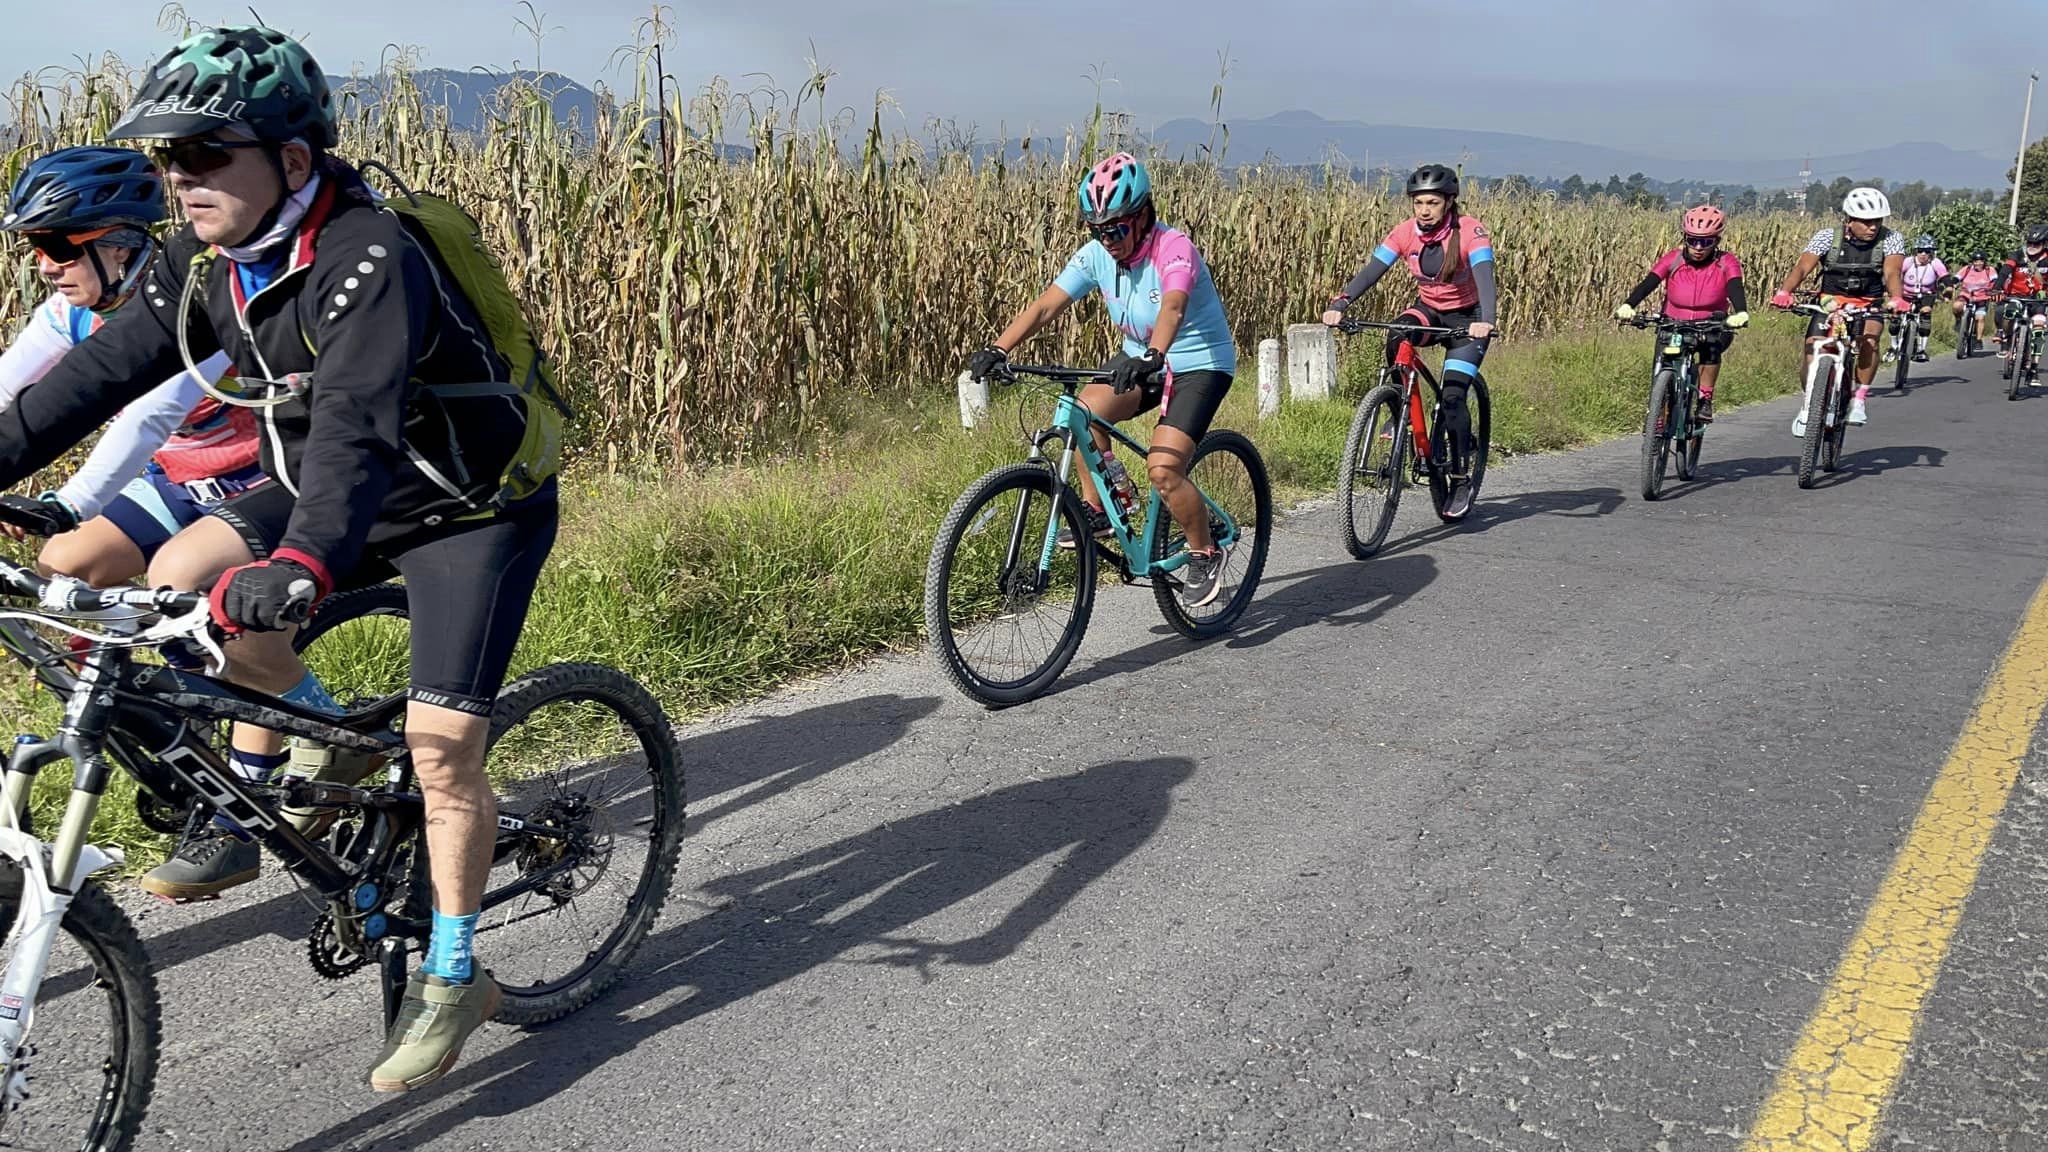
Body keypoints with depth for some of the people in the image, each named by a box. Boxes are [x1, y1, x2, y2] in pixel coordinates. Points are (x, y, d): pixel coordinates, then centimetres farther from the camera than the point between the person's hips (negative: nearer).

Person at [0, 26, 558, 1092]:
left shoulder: (373, 261, -30)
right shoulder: (206, 263, -5)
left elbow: (357, 424, -43)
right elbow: (102, 370, -4)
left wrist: (302, 563, -57)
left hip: (473, 507, -7)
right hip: (325, 488, 7)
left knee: (440, 745, -11)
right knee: (177, 579, -13)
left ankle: (453, 977, 7)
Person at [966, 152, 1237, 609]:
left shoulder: (1174, 248, -25)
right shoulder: (1097, 253, -8)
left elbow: (1173, 307, -45)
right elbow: (1046, 304, -15)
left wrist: (1152, 356, -63)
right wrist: (997, 350, -28)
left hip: (1199, 364, -6)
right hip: (1140, 358, 6)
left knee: (1162, 469, -22)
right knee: (1083, 411, -25)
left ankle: (1205, 554, 4)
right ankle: (1096, 510, -3)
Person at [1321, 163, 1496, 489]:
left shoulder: (1471, 232, -22)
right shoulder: (1405, 233, -12)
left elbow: (1484, 276, -36)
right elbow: (1370, 272, -21)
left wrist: (1486, 321, -55)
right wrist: (1338, 305, -39)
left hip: (1467, 318, -3)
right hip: (1428, 310, 3)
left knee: (1452, 397, -17)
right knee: (1397, 342, -32)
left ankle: (1461, 478, -3)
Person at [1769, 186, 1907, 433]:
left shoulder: (1891, 239, -11)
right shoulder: (1828, 237, -12)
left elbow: (1892, 272, -25)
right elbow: (1802, 267, -24)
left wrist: (1896, 298, -48)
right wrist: (1784, 291, -45)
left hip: (1868, 304, 0)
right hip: (1830, 301, 0)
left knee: (1868, 339, -32)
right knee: (1812, 354, -16)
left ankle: (1859, 399, -16)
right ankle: (1809, 405, 12)